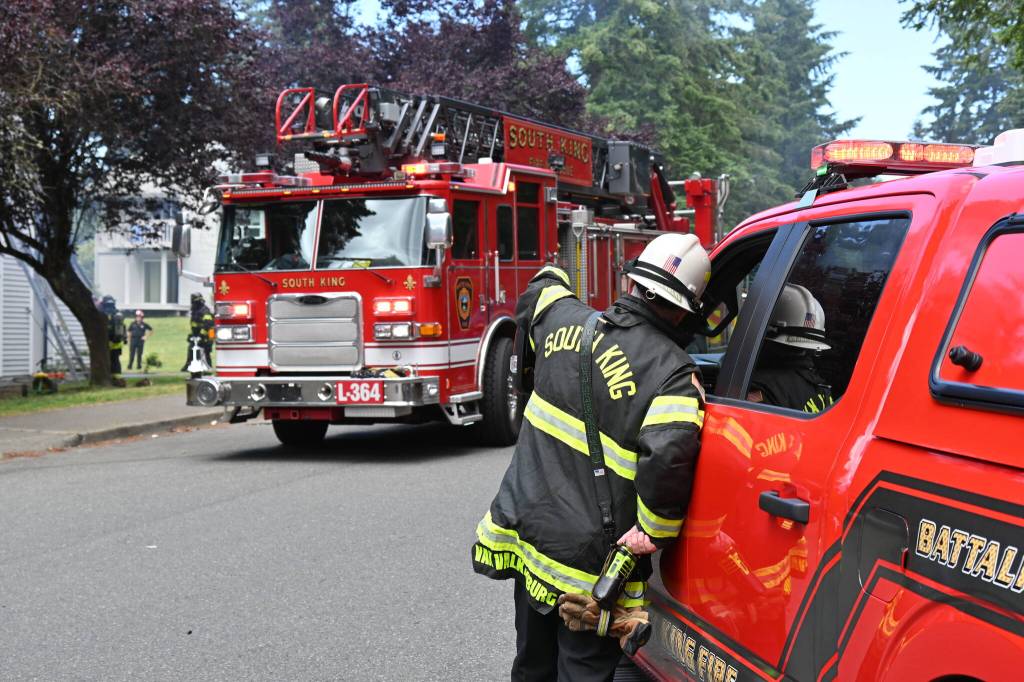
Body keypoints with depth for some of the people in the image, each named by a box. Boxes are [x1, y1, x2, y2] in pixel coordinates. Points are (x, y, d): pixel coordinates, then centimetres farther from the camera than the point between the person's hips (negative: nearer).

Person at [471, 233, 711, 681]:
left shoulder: (563, 318, -2)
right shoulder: (673, 373, -19)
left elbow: (538, 294, 23)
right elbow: (669, 456, -34)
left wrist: (552, 276, 46)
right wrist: (654, 532, -19)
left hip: (525, 526, 6)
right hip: (586, 560, -6)